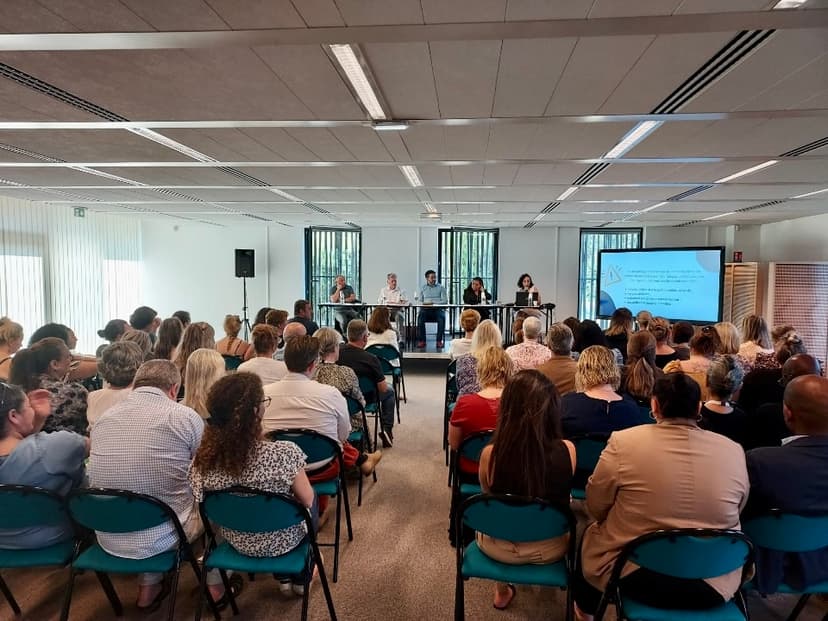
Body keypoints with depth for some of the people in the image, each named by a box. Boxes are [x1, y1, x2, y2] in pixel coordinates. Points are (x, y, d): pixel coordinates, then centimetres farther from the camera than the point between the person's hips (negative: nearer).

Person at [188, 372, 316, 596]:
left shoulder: (203, 458, -21)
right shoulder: (283, 453, -33)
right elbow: (307, 500, -17)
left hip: (236, 541, 4)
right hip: (281, 541, -4)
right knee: (311, 502, 28)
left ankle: (283, 577, 44)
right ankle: (300, 577, 41)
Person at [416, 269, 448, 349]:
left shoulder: (441, 287, 9)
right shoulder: (423, 288, 17)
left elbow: (445, 301, -2)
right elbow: (420, 301, 14)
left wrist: (432, 303, -15)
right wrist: (423, 303, -11)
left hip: (438, 309, -1)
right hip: (426, 309, 1)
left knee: (442, 317, -35)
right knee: (420, 316, -32)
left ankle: (439, 340, -27)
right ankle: (421, 340, -27)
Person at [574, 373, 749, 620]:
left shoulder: (624, 442, -16)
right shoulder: (733, 451, -6)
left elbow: (596, 507, -5)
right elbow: (734, 514, 10)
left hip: (635, 577, -3)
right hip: (714, 586, 4)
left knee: (590, 535, 27)